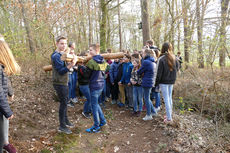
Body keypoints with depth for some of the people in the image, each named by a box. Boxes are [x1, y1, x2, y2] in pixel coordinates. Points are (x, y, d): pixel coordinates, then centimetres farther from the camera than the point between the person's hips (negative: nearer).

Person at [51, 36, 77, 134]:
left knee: (65, 102, 18)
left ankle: (66, 121, 34)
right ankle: (62, 126, 10)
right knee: (63, 103, -3)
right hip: (60, 84, -9)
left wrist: (73, 62, -1)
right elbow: (61, 71, -25)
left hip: (64, 83, 9)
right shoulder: (56, 56, -18)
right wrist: (71, 65, -38)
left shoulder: (63, 54, 12)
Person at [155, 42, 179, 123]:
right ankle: (169, 115, 28)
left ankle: (169, 118, 5)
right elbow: (177, 67, 12)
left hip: (164, 81, -6)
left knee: (166, 99, 0)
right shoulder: (174, 58, 1)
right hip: (171, 81, 6)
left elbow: (159, 72, -14)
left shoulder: (161, 59, -16)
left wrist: (156, 83, -6)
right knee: (170, 98, 17)